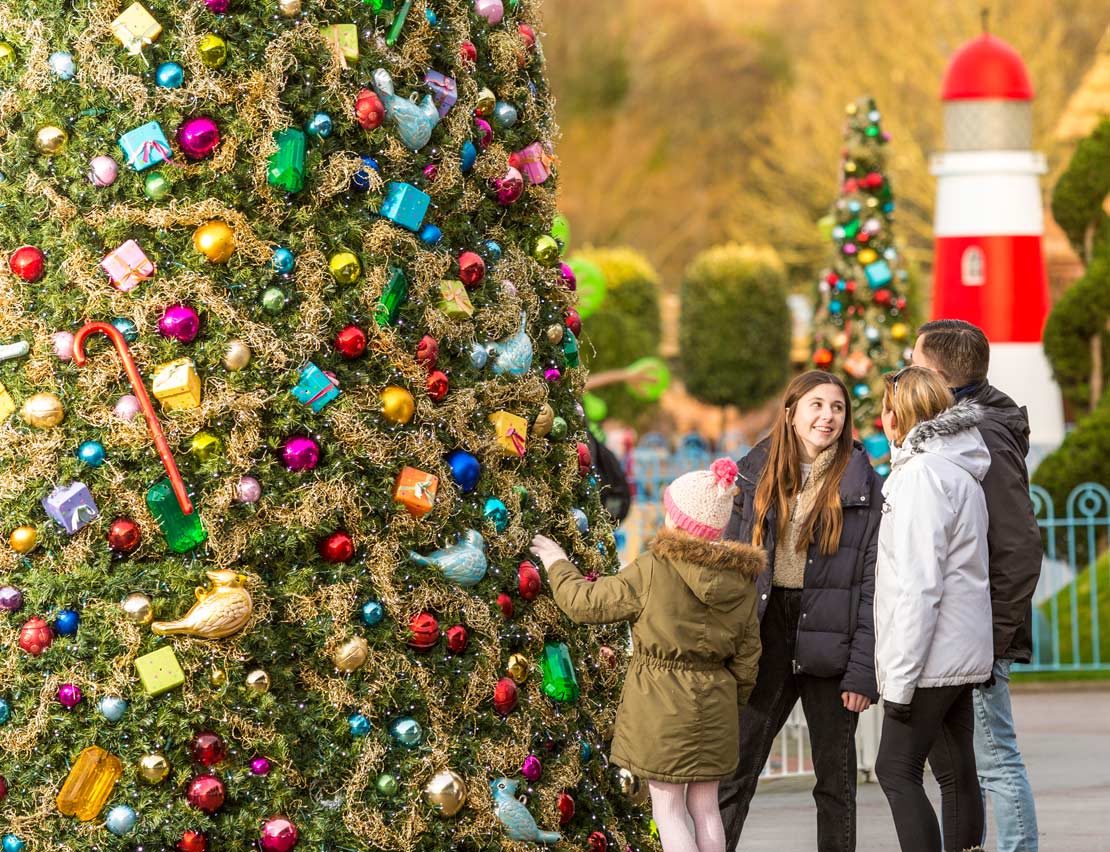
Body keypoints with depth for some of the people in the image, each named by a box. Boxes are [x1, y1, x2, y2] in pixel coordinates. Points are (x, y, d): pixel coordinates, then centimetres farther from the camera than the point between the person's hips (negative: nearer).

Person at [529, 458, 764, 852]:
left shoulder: (653, 570, -15)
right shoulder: (741, 580, 1)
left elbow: (586, 603, -7)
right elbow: (746, 659, 7)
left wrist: (557, 565, 10)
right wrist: (732, 705, 22)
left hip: (660, 703, -5)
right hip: (714, 704, 5)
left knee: (668, 809, 1)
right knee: (704, 806, 13)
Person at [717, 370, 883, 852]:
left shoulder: (862, 486, -3)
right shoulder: (757, 475, 5)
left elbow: (873, 583, -6)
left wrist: (863, 670, -12)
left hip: (830, 640, -2)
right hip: (765, 636, 2)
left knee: (835, 776, 8)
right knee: (734, 771, 3)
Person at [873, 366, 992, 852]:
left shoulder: (922, 473, -14)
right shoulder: (961, 470, 16)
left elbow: (918, 584, -20)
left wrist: (899, 677, -19)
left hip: (931, 659, -10)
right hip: (963, 654, 10)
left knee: (896, 770, -8)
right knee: (956, 773, 10)